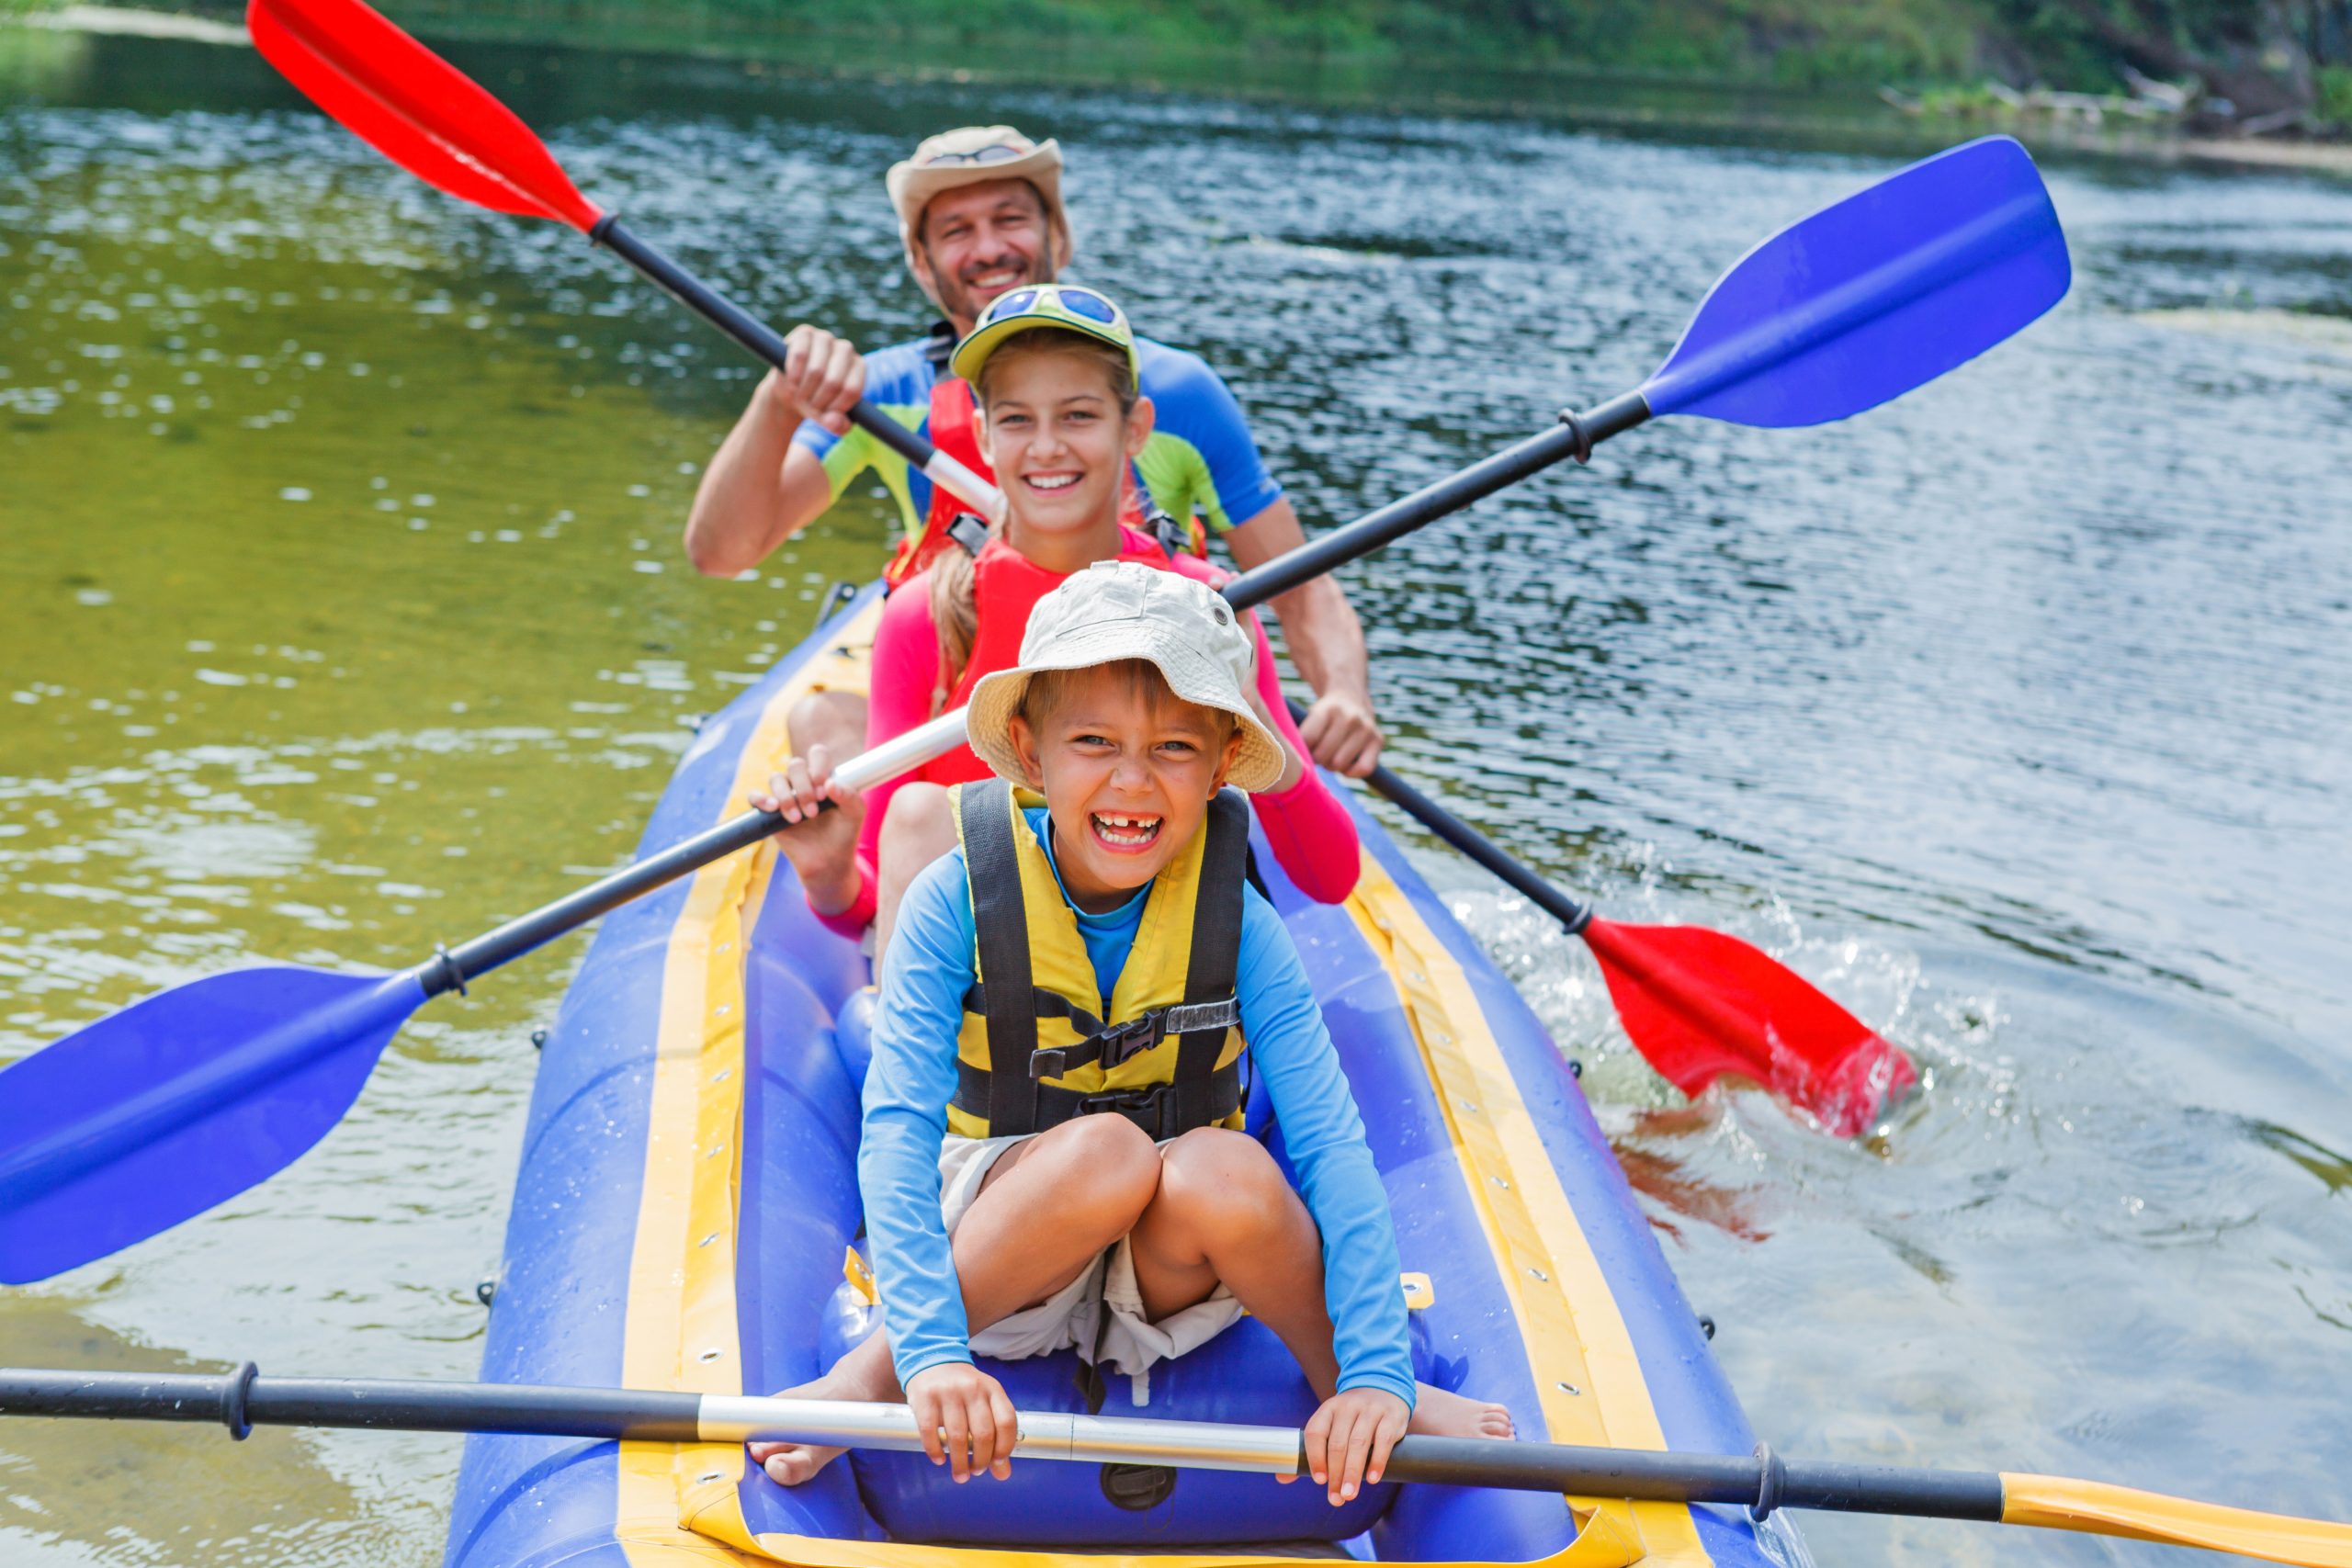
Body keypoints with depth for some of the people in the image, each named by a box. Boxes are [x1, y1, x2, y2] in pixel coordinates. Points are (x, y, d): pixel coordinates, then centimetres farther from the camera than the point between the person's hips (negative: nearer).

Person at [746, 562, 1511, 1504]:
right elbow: (895, 1128, -23)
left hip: (1171, 1275, 1)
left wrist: (1377, 1372, -27)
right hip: (991, 1238, -1)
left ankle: (1345, 1387, -8)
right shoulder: (957, 904, -16)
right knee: (1104, 1150, -34)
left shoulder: (1235, 926, -13)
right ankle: (874, 1369, -18)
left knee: (1225, 1172, -33)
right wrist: (929, 1348, -37)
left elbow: (1331, 1145, -17)